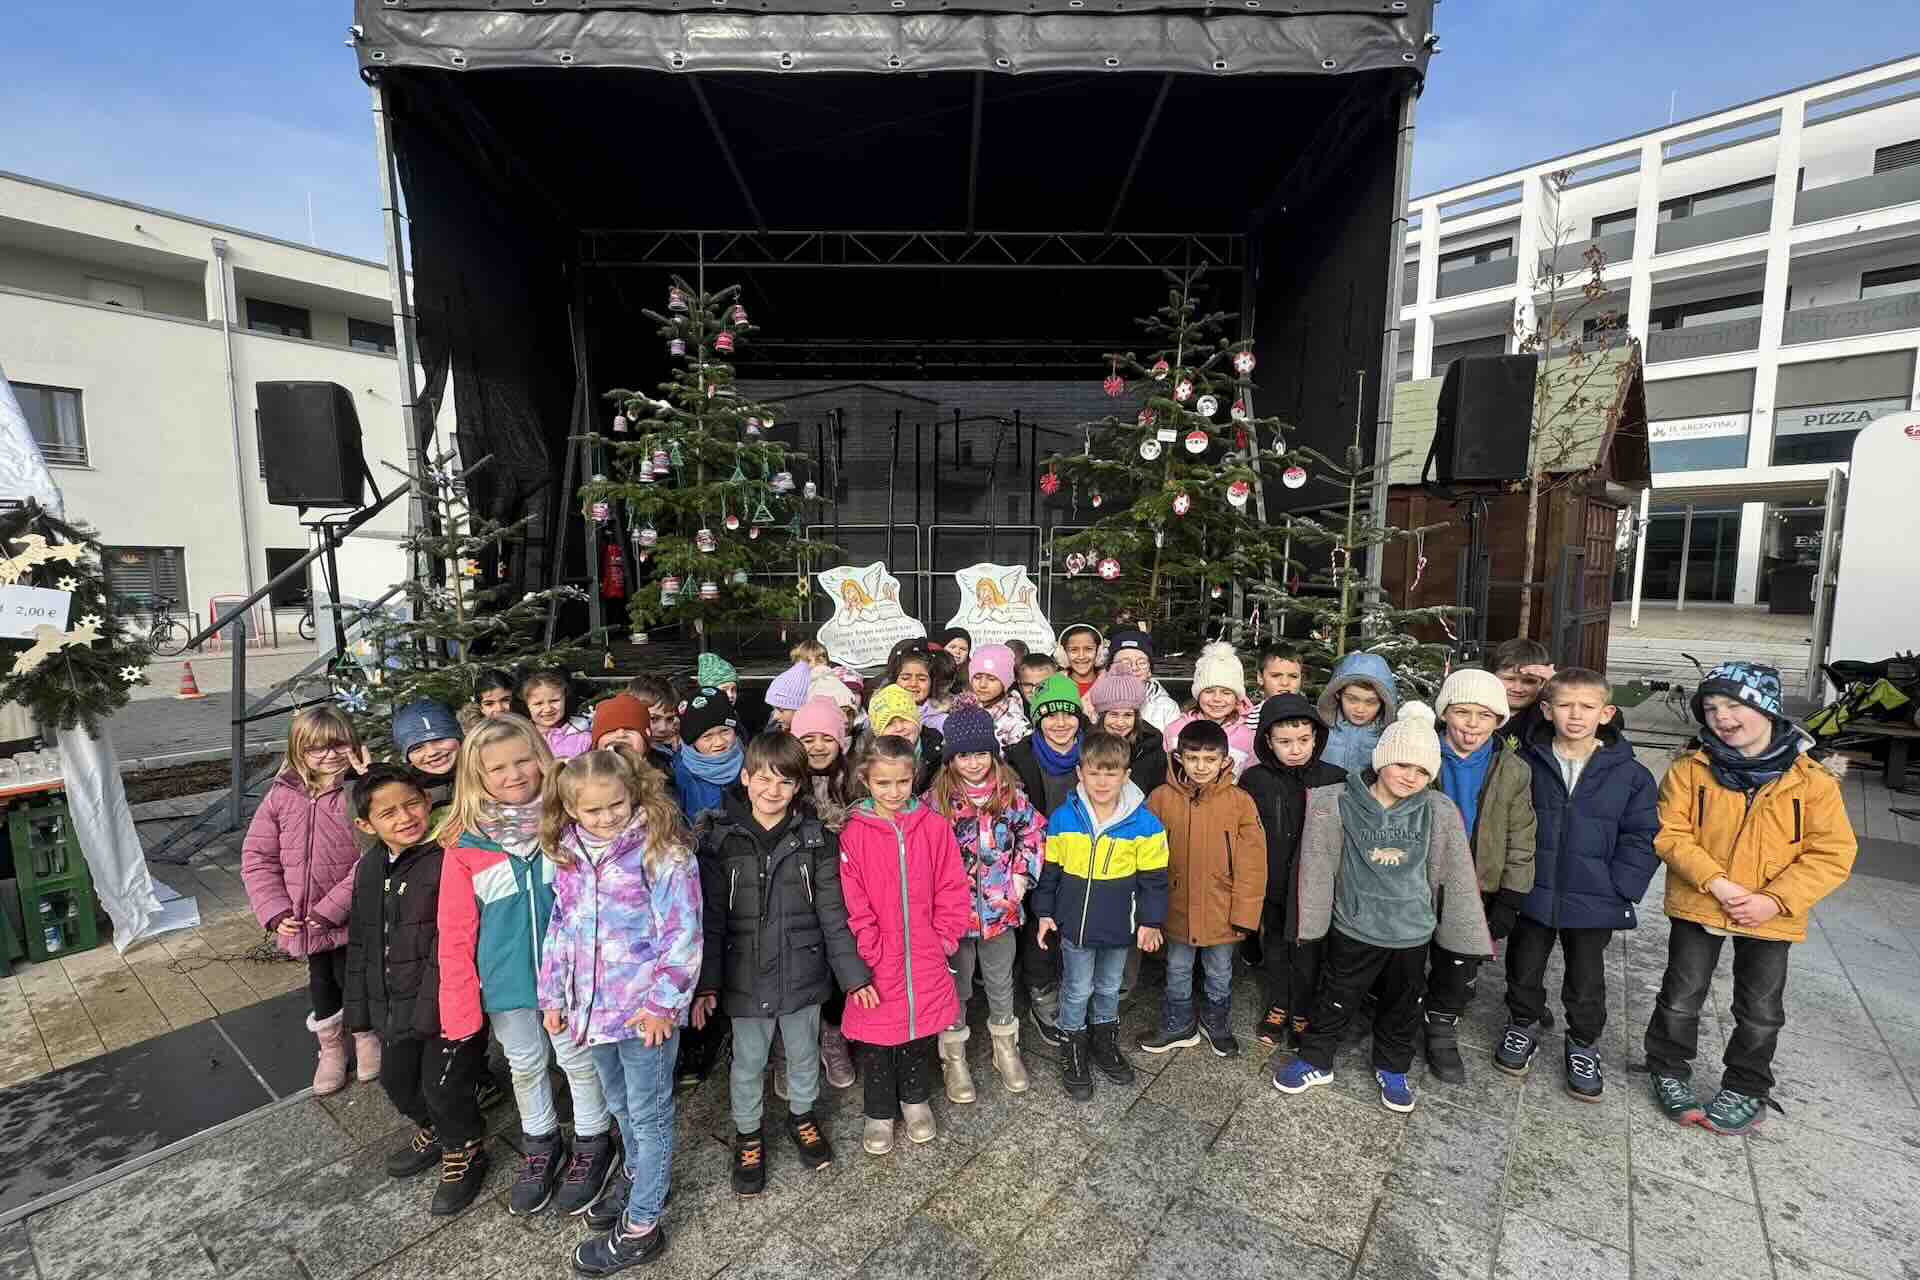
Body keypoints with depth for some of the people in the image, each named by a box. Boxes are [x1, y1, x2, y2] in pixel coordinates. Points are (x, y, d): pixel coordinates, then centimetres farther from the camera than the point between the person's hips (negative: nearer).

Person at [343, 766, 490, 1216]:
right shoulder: (368, 869, 3)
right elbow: (360, 942, 14)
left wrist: (432, 1008, -22)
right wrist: (360, 1007, 15)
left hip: (446, 1003, -8)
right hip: (393, 1004, 8)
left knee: (443, 1086, 6)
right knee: (396, 1080, 25)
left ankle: (464, 1151, 34)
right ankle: (432, 1131, 53)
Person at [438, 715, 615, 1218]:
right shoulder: (466, 844, -11)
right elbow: (456, 929, -5)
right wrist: (459, 1002, -5)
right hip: (507, 980, 2)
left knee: (579, 1059, 15)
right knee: (525, 1065, 22)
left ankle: (591, 1145, 38)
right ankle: (539, 1145, 46)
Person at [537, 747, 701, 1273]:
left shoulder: (662, 850, -20)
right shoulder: (568, 856, 0)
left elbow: (681, 935, -19)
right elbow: (560, 929, 11)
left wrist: (663, 1002, -19)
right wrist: (553, 996, 13)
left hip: (645, 1008, -6)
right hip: (595, 1006, 6)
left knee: (648, 1115, 11)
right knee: (619, 1103, 26)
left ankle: (640, 1227, 29)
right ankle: (637, 1176, 50)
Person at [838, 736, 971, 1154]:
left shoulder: (934, 827, -6)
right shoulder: (853, 834, -11)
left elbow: (952, 889, -1)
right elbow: (852, 903, -9)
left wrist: (945, 938, -5)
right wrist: (870, 948, -13)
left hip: (926, 958, 2)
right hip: (878, 962, -2)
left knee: (921, 1030, 19)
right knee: (876, 1038, 13)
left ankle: (915, 1099, 44)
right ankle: (879, 1113, 37)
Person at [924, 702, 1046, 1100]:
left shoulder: (1010, 792, -7)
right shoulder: (936, 799, -14)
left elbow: (1033, 831, 3)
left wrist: (1022, 875, -4)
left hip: (1000, 905, 2)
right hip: (954, 907, -2)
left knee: (1001, 981, 21)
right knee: (955, 984, 16)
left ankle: (1006, 1048, 43)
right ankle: (954, 1058, 36)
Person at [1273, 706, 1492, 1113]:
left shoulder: (1439, 812, -11)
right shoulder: (1339, 805, -16)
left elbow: (1456, 876, -1)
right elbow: (1318, 866, -9)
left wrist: (1473, 930, 5)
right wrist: (1308, 919, -4)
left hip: (1412, 930, 2)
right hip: (1354, 926, -2)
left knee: (1403, 1004, 21)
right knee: (1336, 999, 13)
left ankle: (1393, 1068, 45)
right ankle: (1315, 1061, 35)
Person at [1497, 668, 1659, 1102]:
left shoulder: (1629, 773, -6)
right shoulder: (1526, 764, -7)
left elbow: (1642, 838, -3)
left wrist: (1618, 888, -11)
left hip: (1593, 902, 0)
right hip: (1531, 896, 0)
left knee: (1586, 982, 16)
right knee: (1524, 971, 17)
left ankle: (1583, 1044, 39)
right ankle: (1523, 1026, 41)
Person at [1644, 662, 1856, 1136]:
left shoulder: (1812, 781, -7)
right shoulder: (1690, 770, -9)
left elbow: (1833, 853, -8)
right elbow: (1671, 834, -10)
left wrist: (1774, 901, -17)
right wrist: (1716, 882, -22)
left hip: (1771, 917, 1)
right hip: (1698, 906, -1)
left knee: (1761, 1011, 16)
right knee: (1682, 997, 10)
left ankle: (1746, 1089, 36)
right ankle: (1668, 1069, 30)